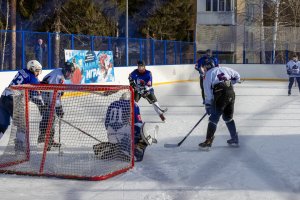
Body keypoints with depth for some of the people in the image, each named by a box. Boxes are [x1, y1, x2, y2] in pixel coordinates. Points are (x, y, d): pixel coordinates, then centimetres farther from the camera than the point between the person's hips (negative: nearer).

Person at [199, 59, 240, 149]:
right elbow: (237, 76, 28)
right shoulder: (224, 69, 21)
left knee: (214, 118, 0)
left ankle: (208, 141, -4)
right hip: (231, 93, 6)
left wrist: (208, 105, 5)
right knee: (228, 117, 21)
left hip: (221, 95, -5)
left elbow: (208, 92, 1)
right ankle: (234, 139, 23)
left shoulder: (208, 74, 7)